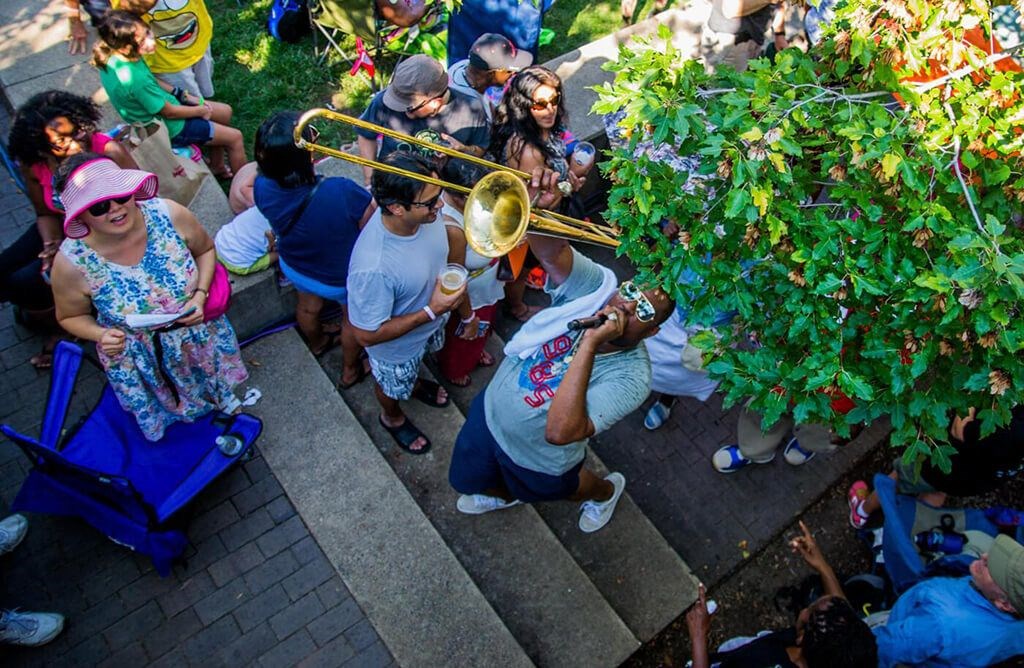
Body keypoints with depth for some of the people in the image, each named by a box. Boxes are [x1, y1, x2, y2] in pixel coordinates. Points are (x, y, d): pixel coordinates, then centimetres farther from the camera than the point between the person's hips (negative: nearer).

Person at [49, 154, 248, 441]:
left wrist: (200, 295, -20)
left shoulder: (170, 215, -28)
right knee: (161, 413, 27)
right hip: (138, 360, -1)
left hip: (200, 337, 1)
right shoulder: (71, 263, -29)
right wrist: (100, 335, -28)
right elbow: (71, 316, -7)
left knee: (217, 385, 31)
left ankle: (222, 402, 66)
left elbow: (205, 249, -6)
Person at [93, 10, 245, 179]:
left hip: (163, 104, 9)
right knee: (235, 137, -1)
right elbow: (169, 112, -24)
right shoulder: (135, 79, -38)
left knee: (225, 112, 19)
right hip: (169, 128, -9)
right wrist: (201, 111, -7)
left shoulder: (114, 57, -12)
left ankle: (217, 167, 33)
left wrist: (185, 95, 3)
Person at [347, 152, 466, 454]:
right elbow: (367, 335, -32)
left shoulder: (424, 214, -27)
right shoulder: (373, 268, -45)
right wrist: (431, 312, -32)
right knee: (394, 388, 29)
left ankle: (415, 383, 71)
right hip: (397, 346, -5)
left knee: (413, 369, 38)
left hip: (432, 318, 5)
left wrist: (452, 288, -7)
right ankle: (393, 418, 62)